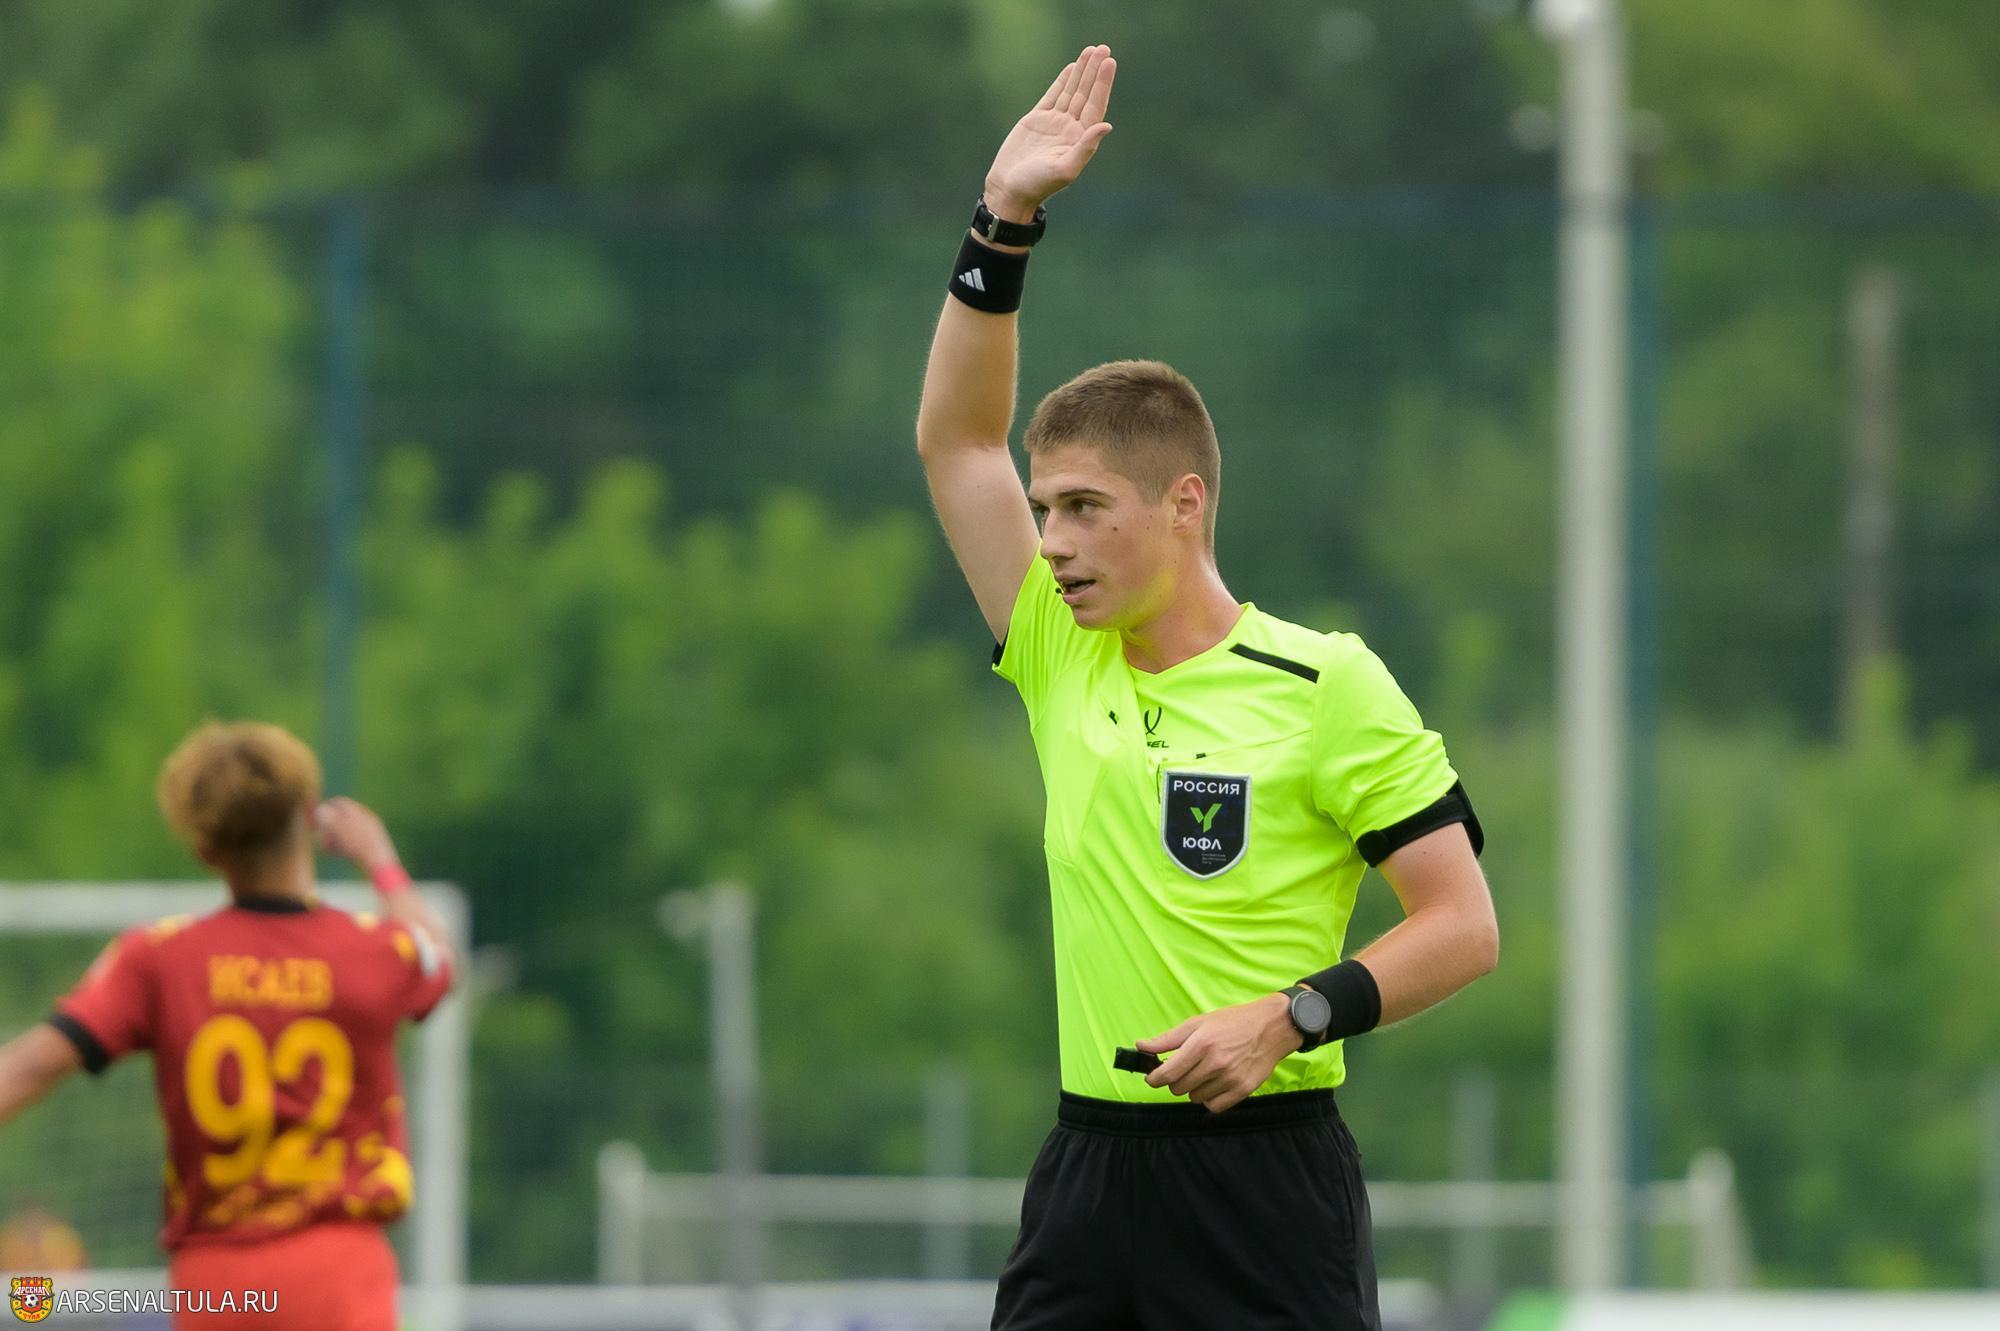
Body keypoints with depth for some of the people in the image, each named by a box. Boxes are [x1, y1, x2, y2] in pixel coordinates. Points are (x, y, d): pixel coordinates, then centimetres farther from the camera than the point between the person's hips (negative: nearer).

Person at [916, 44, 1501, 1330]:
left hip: (1265, 1172, -5)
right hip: (1092, 1164, 5)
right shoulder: (1062, 660, 9)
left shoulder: (1325, 685, -6)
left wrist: (1290, 1018, -17)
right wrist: (1004, 223, 1)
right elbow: (958, 438, 9)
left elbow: (1463, 924, -5)